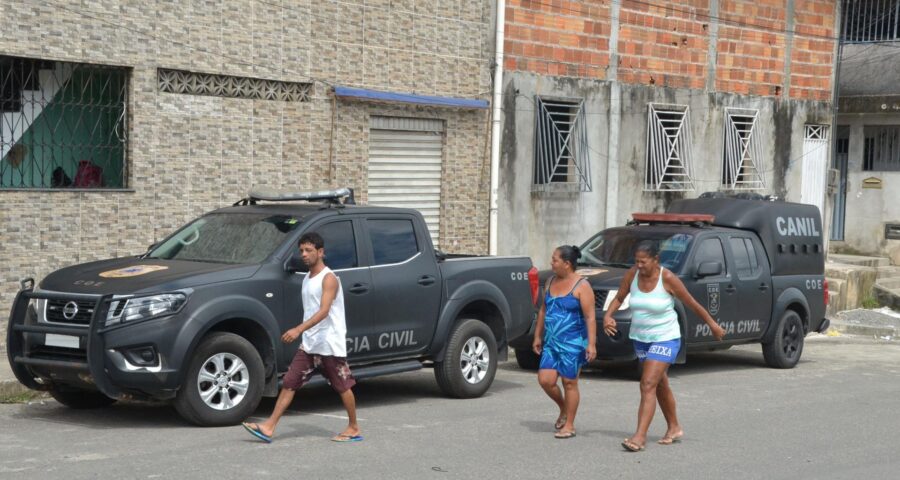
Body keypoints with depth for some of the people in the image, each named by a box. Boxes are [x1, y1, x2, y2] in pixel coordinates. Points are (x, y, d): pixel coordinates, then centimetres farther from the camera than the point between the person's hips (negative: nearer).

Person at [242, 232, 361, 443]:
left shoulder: (329, 279, -13)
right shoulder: (307, 279, 12)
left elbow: (324, 311, -26)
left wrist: (298, 329, -36)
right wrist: (302, 333, 18)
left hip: (330, 344, -8)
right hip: (309, 344, 8)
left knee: (343, 387, 4)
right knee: (289, 383, 0)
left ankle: (354, 428, 18)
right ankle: (269, 427, -2)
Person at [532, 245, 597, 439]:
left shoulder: (581, 286, -9)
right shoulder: (551, 282, 11)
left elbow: (590, 317, -14)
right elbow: (543, 310, 18)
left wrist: (591, 343, -21)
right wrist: (538, 336, 17)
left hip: (573, 343, -6)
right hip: (551, 342, 6)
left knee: (569, 383, -1)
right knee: (545, 379, -2)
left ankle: (569, 425, 9)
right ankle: (563, 409, 24)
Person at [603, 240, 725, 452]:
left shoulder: (667, 279, -18)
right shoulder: (632, 275, -6)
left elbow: (692, 304, -9)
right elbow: (619, 298, 8)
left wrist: (713, 325, 0)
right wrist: (608, 315, -11)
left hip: (665, 339, -6)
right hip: (640, 338, 6)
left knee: (648, 385, -16)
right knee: (660, 385, 18)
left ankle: (640, 436, -19)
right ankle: (674, 428, 35)